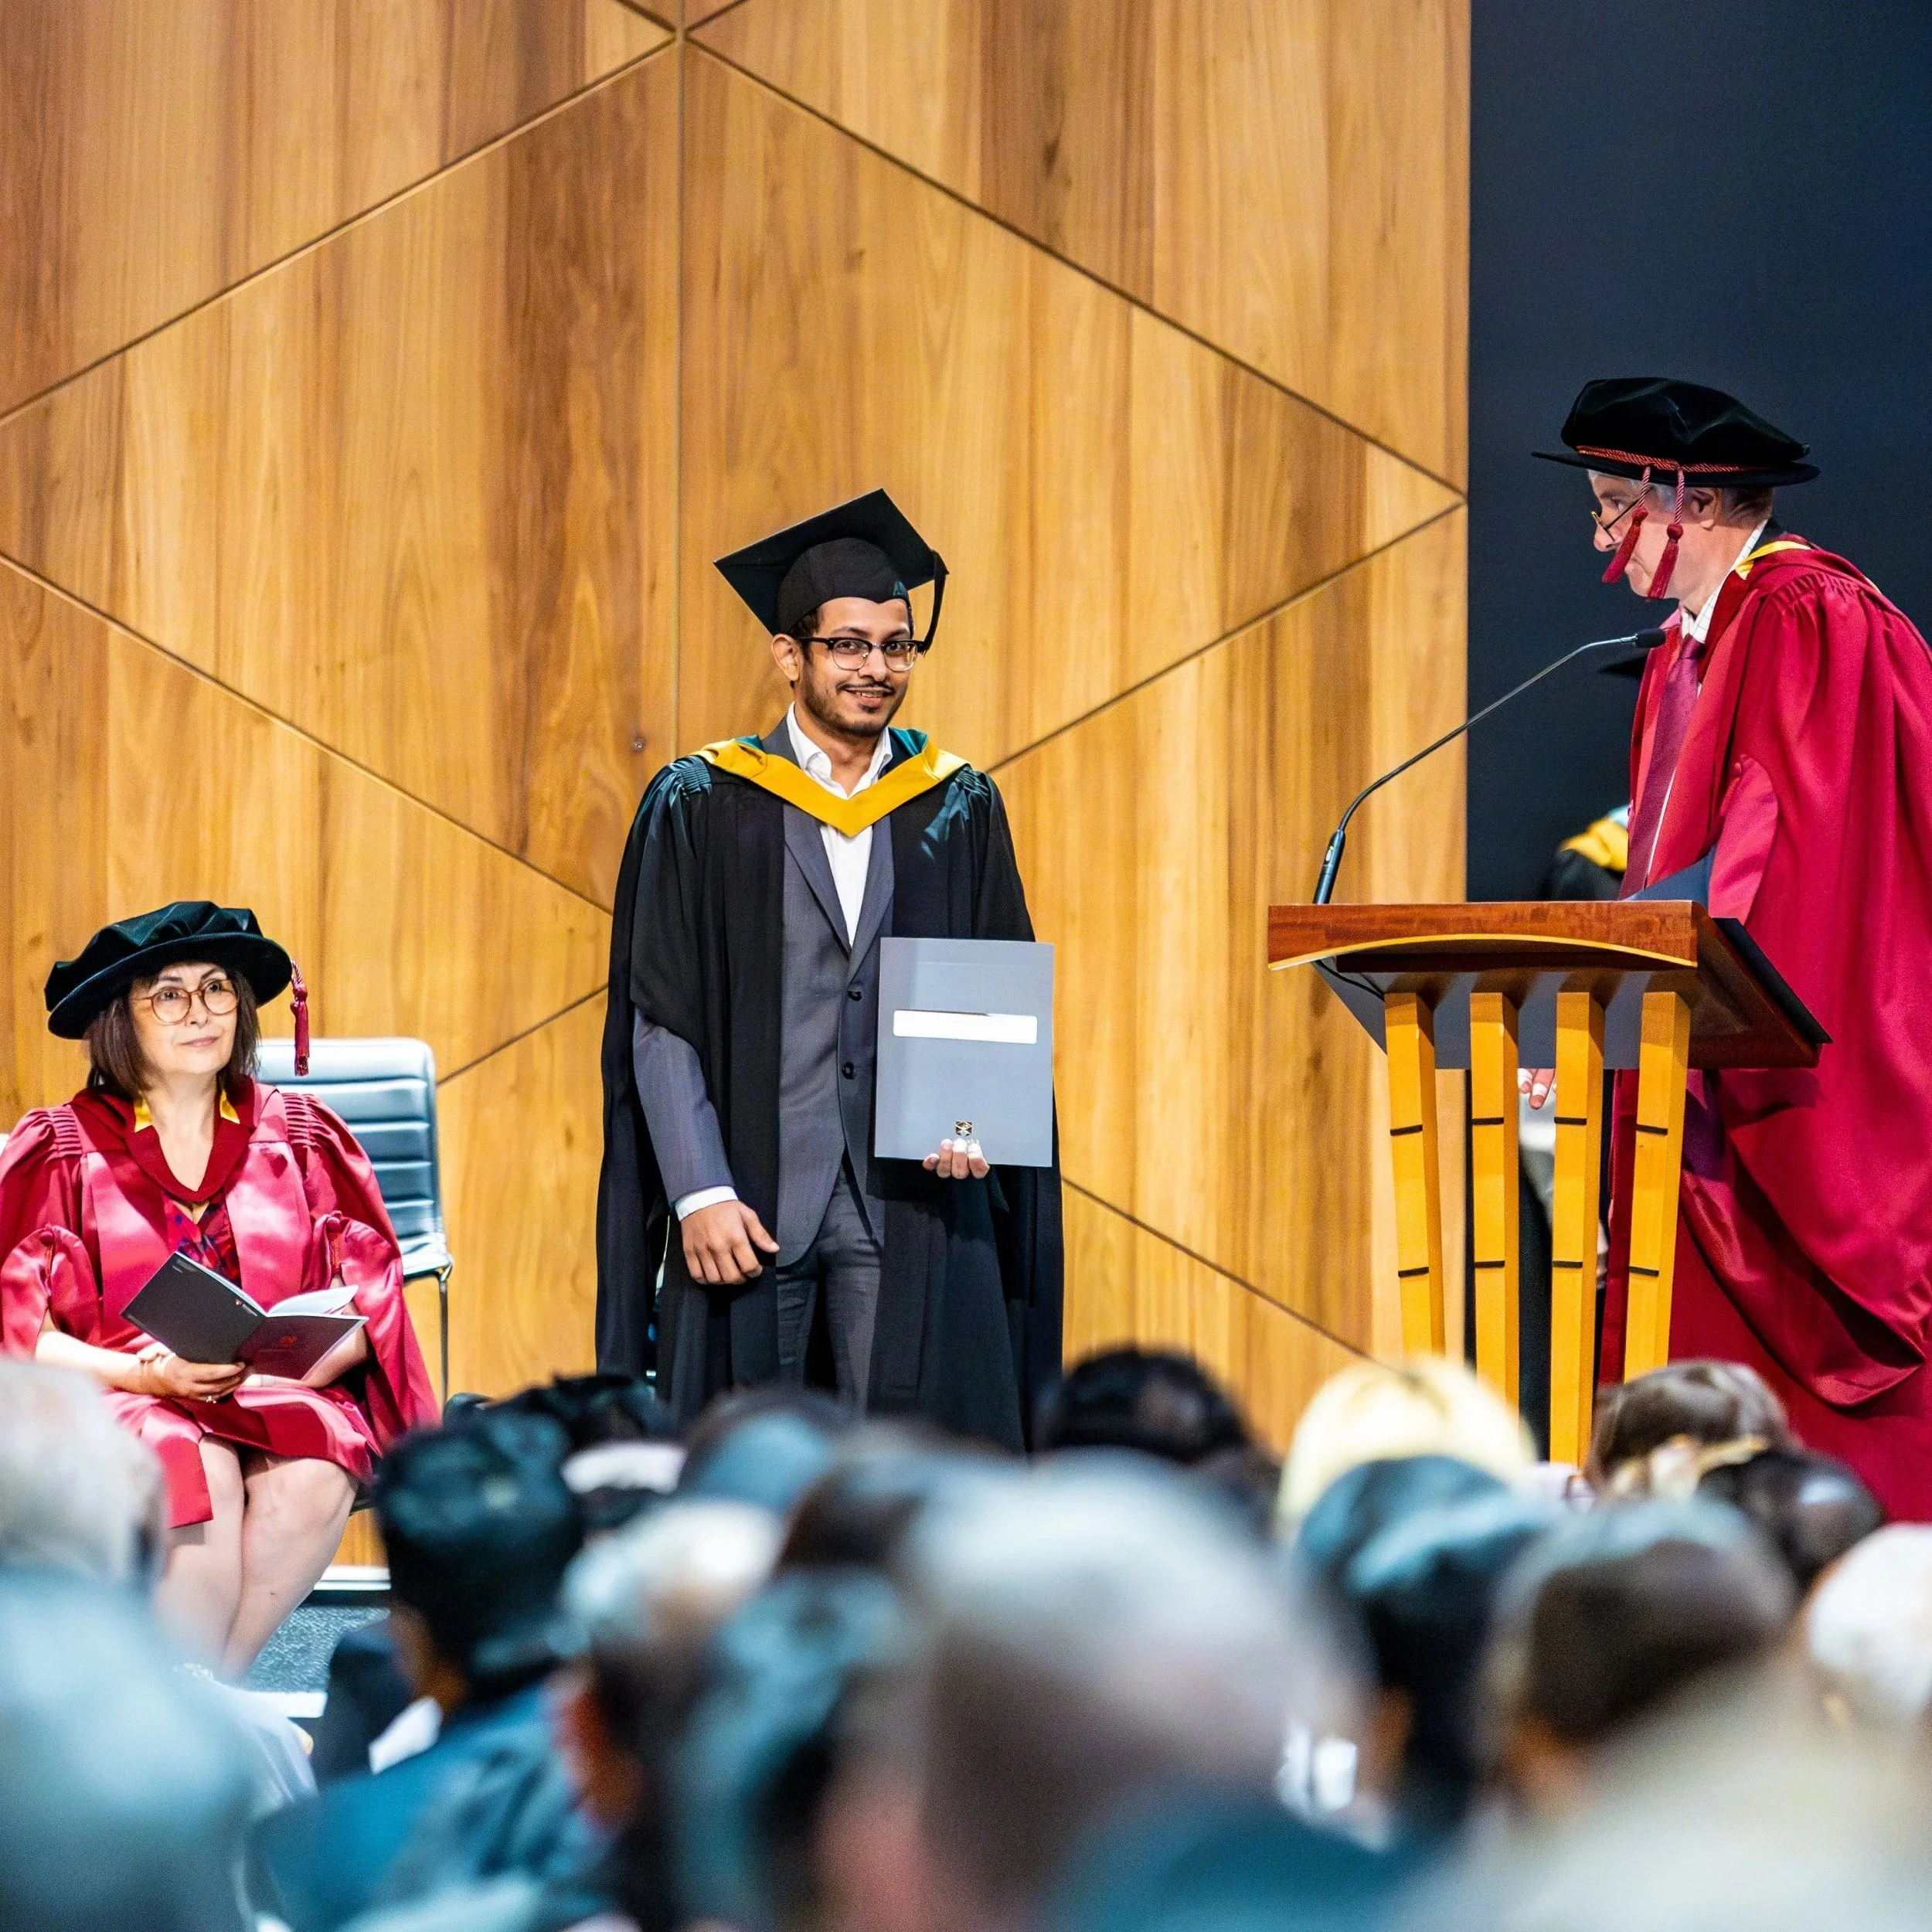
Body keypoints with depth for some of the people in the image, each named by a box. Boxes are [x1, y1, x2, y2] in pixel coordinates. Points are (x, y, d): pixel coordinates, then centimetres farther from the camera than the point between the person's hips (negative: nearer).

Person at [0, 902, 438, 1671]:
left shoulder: (302, 1137, 13)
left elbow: (368, 1301, 6)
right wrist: (151, 1375, -19)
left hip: (281, 1399, 2)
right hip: (112, 1405, -2)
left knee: (312, 1472, -32)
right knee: (196, 1469, -35)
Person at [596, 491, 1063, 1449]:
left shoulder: (959, 809, 10)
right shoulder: (702, 806, 3)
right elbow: (661, 1020, -1)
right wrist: (699, 1193, -11)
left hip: (913, 1200, 1)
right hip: (752, 1198, -1)